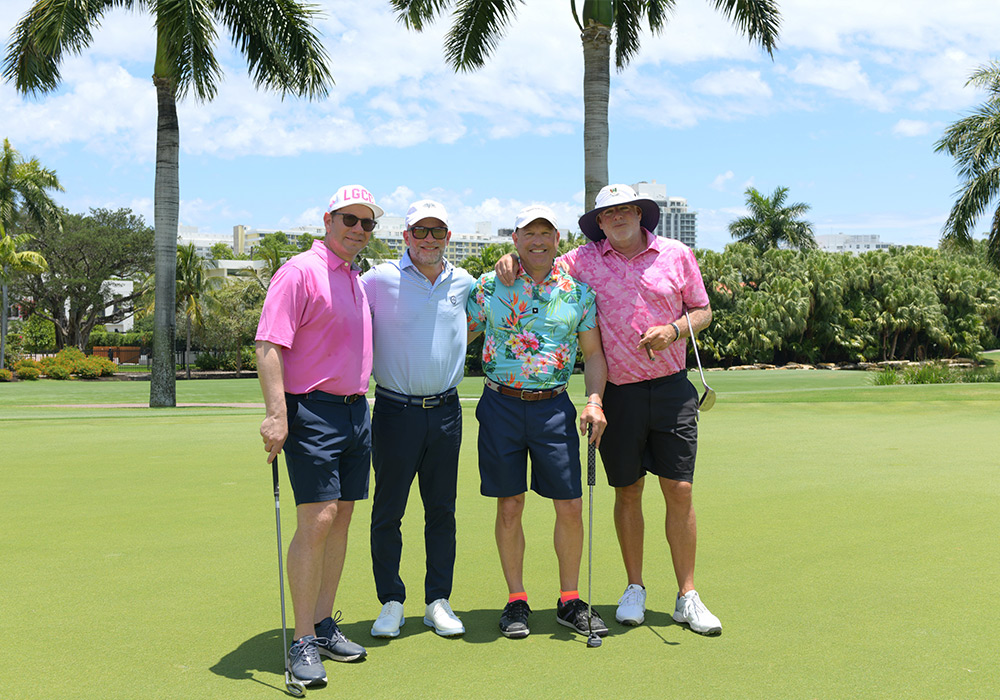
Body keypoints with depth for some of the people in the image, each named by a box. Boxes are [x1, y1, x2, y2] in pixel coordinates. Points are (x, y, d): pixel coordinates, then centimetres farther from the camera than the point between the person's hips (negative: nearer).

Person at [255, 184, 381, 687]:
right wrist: (276, 414, -24)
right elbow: (268, 346, -16)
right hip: (312, 410, -8)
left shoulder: (357, 281, 17)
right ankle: (302, 642, -3)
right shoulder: (300, 272, -8)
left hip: (356, 411, 8)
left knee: (341, 518, 10)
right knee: (316, 522, -11)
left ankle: (323, 624, 20)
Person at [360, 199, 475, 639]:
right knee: (387, 511, 2)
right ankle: (391, 602, 15)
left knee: (442, 511, 8)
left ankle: (437, 601, 19)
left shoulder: (464, 284, 8)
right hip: (395, 411, -3)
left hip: (446, 412, 3)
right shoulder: (379, 280, -5)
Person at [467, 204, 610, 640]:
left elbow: (593, 353, 8)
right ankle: (516, 600, 18)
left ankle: (570, 601, 16)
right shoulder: (489, 285, 3)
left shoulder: (578, 290, 5)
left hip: (554, 406, 1)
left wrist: (594, 400, -7)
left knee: (570, 506, 0)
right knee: (509, 506, 4)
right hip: (501, 405, -1)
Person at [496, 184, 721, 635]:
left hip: (672, 390, 0)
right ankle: (634, 589, 22)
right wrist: (512, 258, -9)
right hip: (618, 392, 0)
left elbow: (702, 310, 11)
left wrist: (674, 329, -9)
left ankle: (687, 597, 8)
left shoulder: (677, 255, 5)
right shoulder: (584, 261, 3)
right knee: (627, 492, 7)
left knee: (679, 492, -1)